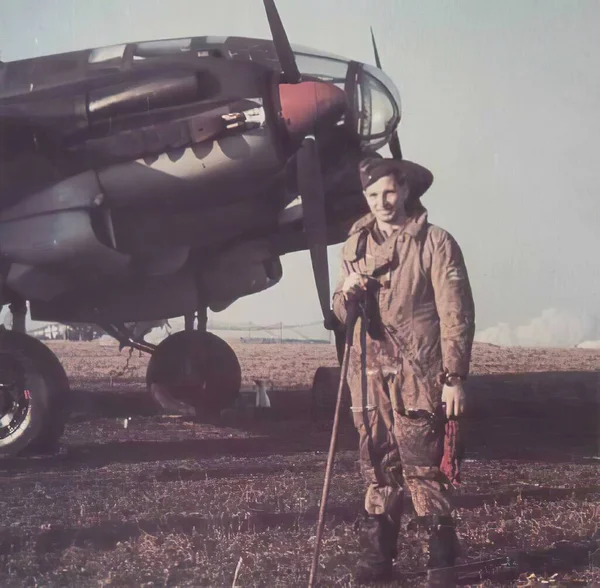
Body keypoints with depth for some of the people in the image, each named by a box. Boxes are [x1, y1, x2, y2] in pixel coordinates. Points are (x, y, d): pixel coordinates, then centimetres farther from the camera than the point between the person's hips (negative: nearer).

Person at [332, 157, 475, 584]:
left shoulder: (436, 243, -4)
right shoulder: (356, 245, 11)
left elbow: (456, 314, -7)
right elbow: (343, 314, 17)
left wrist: (455, 378, -12)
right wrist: (346, 294, -7)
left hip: (418, 377, -5)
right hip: (370, 375, 5)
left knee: (423, 469, -5)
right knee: (379, 470, 9)